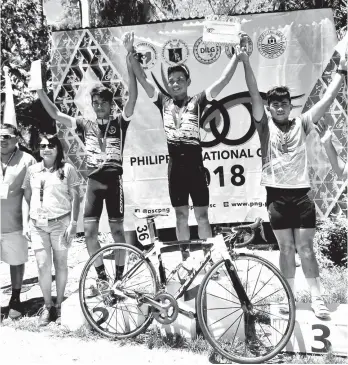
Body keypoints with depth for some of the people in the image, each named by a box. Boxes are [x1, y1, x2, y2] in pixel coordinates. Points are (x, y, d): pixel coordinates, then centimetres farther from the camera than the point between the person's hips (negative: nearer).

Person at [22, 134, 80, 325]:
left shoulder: (67, 168, -2)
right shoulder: (32, 170, 9)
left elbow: (75, 197, -3)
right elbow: (27, 194, 20)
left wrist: (73, 223, -8)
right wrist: (34, 213, 12)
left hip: (60, 223, -2)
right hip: (37, 224, 3)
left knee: (60, 264, 7)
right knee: (42, 265, 0)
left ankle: (59, 305, 22)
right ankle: (47, 306, 17)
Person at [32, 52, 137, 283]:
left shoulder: (120, 123, 1)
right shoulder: (86, 125, 11)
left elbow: (133, 98, -12)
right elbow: (55, 114, 9)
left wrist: (129, 63, -21)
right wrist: (39, 89, 1)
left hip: (114, 181, -3)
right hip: (94, 182, 3)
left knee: (116, 229, 4)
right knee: (89, 231, 2)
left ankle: (119, 275, 19)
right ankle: (101, 274, 18)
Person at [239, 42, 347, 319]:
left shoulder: (301, 125, 6)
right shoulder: (265, 126, 2)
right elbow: (254, 94, -6)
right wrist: (245, 62, -13)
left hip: (301, 195, 1)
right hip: (277, 196, 0)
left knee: (306, 248, 2)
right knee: (286, 248, 9)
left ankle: (317, 298, 9)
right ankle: (290, 297, 21)